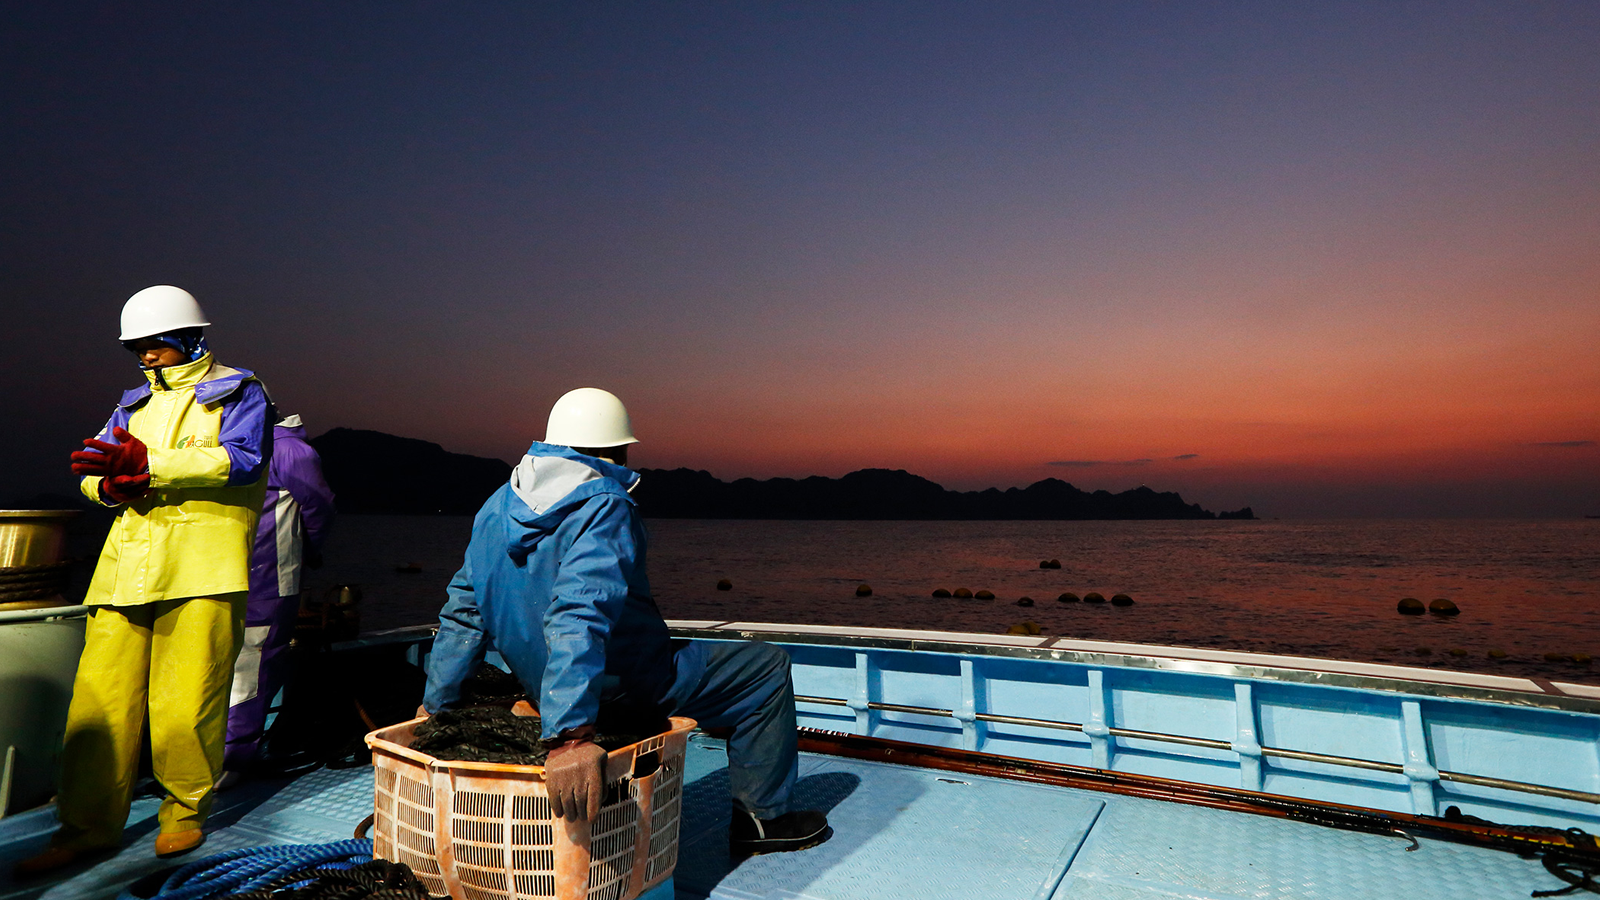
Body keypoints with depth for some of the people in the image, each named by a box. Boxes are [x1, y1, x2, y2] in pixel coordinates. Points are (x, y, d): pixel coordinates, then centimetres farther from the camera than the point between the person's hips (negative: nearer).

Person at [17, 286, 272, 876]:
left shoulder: (238, 393, 5)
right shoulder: (135, 403, 24)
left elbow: (241, 460, -12)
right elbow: (94, 472, 18)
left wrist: (147, 466, -18)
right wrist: (113, 484, -6)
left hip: (203, 565, -5)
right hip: (129, 561, 6)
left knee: (186, 700, -2)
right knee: (99, 696, 3)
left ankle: (185, 813, 15)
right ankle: (88, 825, 16)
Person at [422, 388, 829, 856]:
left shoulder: (497, 509, 4)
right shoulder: (603, 507, -22)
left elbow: (462, 612, 7)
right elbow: (578, 612, -36)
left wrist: (437, 703, 15)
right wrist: (569, 735, -43)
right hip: (626, 687, -9)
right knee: (767, 667, 4)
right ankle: (761, 817, 12)